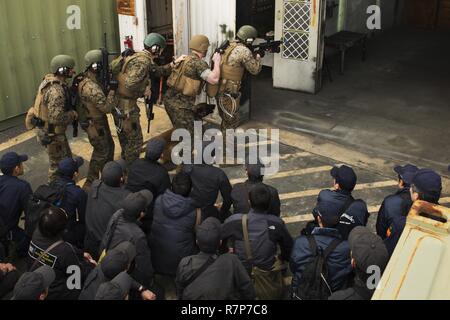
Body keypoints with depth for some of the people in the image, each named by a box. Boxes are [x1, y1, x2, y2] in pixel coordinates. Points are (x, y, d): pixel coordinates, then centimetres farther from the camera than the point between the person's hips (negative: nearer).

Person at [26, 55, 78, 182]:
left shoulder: (51, 81, 1)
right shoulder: (56, 90, -30)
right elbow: (56, 117, -35)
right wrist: (73, 115, -20)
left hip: (48, 128, 10)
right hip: (50, 133, -10)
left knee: (66, 157, 25)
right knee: (58, 163, 5)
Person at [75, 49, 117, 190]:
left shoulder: (87, 78, -1)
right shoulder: (91, 87, -33)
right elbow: (107, 107, -31)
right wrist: (112, 90, -21)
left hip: (99, 120, 10)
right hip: (94, 124, -10)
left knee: (109, 146, 22)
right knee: (101, 152, 3)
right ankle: (90, 185, 16)